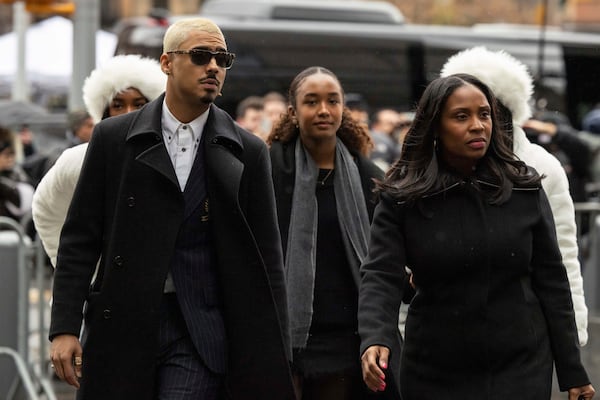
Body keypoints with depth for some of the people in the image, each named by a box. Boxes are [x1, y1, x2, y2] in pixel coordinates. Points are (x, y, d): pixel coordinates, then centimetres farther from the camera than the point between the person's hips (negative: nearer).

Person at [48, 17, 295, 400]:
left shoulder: (248, 152, 5)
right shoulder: (113, 137, 4)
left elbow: (266, 259, 5)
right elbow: (79, 239, 4)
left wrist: (277, 360, 1)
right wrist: (64, 328, -4)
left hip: (199, 337, -1)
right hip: (120, 328, 1)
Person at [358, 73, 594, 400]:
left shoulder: (524, 189, -1)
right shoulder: (402, 198, -5)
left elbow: (550, 281, 3)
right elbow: (380, 277, -12)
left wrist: (572, 372, 2)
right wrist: (374, 340, -32)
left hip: (521, 368, 1)